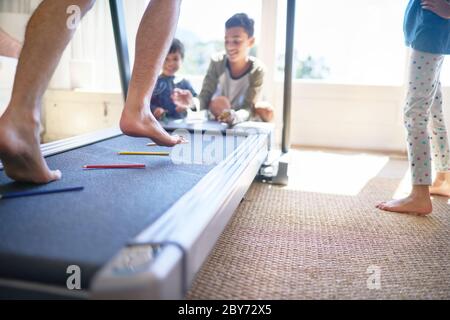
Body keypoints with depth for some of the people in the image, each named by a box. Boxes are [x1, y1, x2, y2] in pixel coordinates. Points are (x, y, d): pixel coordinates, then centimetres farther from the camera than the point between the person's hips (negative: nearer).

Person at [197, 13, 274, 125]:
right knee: (220, 102, -32)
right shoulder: (217, 62, -21)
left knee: (266, 111, -25)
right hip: (217, 120, 0)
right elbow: (205, 96, -25)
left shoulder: (257, 69, -22)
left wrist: (235, 117, -54)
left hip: (241, 120, 1)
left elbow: (247, 108, -29)